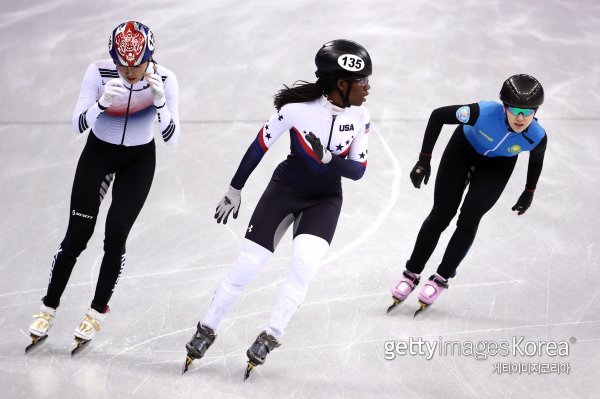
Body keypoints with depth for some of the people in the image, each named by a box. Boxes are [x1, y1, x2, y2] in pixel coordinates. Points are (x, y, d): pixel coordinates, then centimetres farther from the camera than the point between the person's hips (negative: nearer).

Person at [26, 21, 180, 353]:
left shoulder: (164, 80, -23)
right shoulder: (99, 72, -25)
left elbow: (171, 138, -25)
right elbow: (78, 125, -25)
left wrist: (159, 102, -41)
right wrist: (102, 103, -44)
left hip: (139, 160, 0)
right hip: (98, 153, 0)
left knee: (116, 234, -9)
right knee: (77, 233, -4)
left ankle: (97, 313, 8)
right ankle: (48, 310, 10)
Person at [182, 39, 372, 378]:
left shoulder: (360, 118, -12)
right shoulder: (298, 108, -22)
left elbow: (358, 169, -7)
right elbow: (260, 146, -10)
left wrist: (328, 159, -27)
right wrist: (235, 190, -2)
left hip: (325, 200, 2)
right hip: (284, 190, -2)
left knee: (304, 264, -22)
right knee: (246, 266, -3)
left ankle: (272, 337, -7)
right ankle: (208, 330, 16)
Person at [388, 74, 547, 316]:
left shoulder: (537, 137, -32)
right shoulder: (484, 113, -40)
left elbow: (536, 160, -6)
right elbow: (438, 116, -26)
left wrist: (529, 193, 6)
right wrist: (424, 159, -25)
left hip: (498, 164, 1)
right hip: (464, 148, -1)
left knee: (469, 219, -11)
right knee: (441, 214, -3)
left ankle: (441, 278, 4)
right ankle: (411, 274, 11)